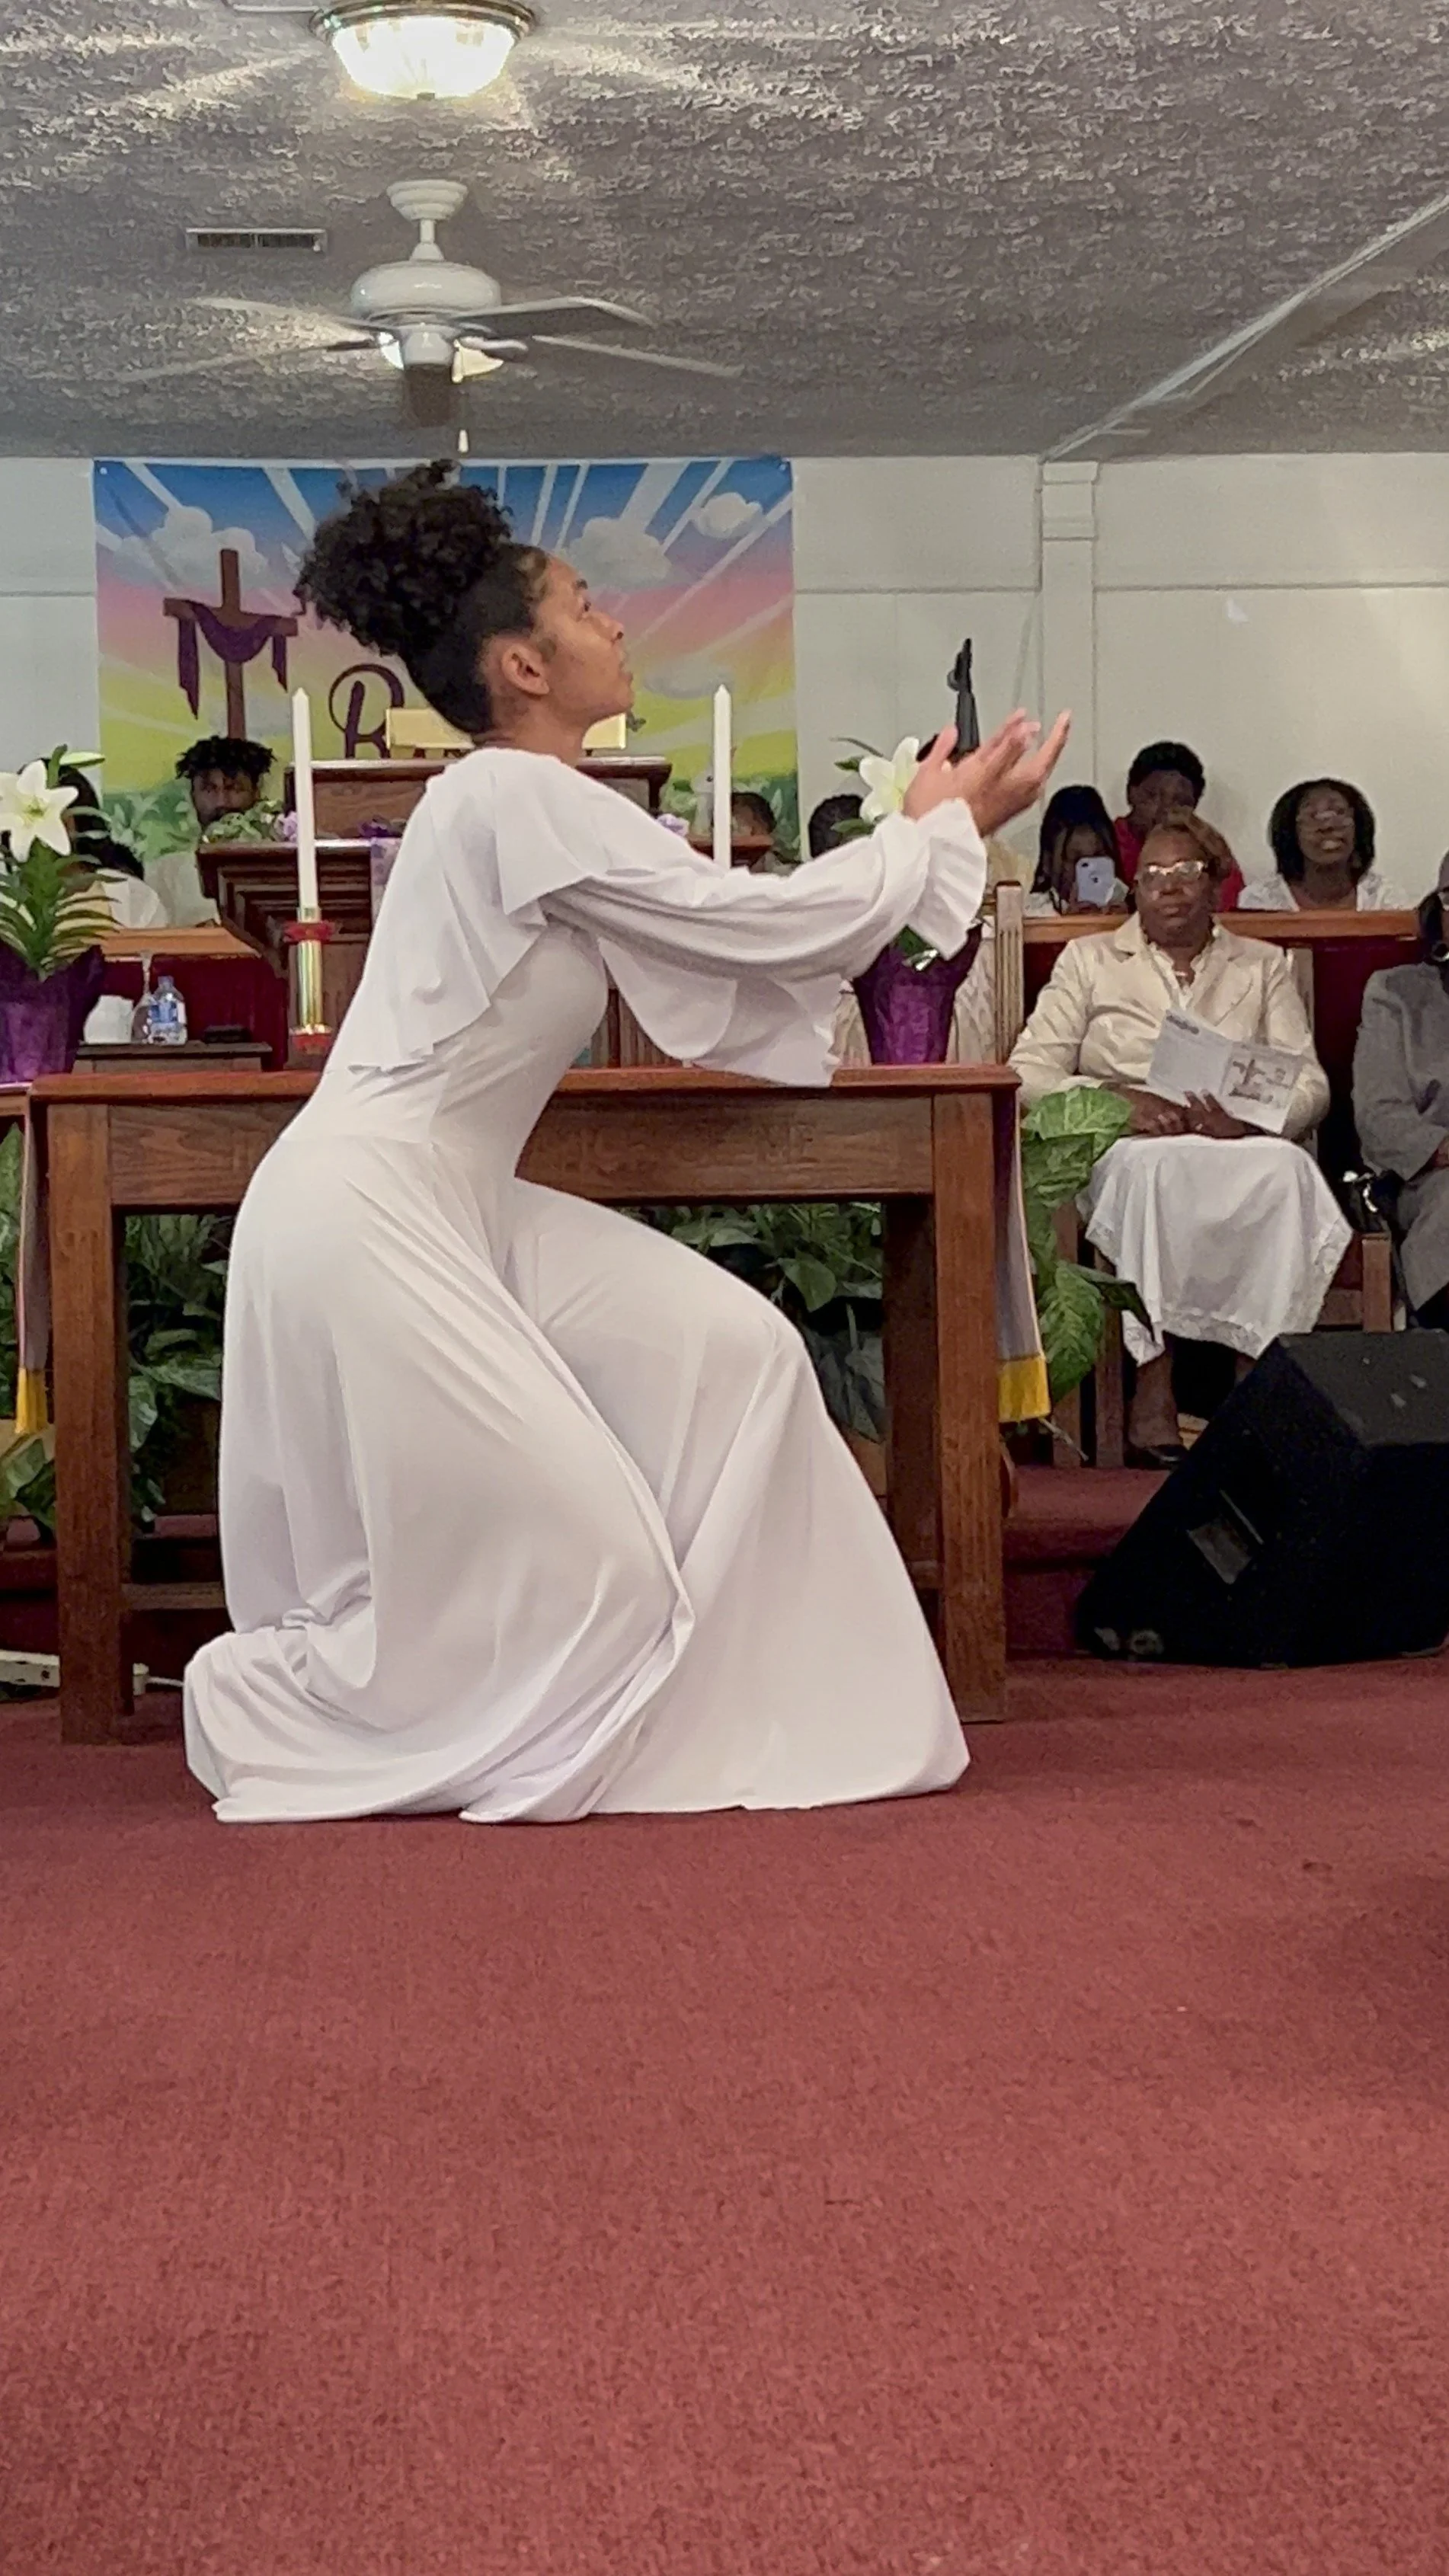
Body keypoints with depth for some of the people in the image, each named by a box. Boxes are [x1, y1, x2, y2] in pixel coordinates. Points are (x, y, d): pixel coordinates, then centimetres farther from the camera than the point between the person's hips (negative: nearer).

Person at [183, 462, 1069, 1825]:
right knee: (575, 1567, -6)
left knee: (727, 1352, 2)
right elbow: (773, 923, -14)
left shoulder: (544, 814, 12)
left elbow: (726, 975, 12)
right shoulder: (516, 797, -17)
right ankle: (257, 1699, 10)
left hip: (455, 1209, 10)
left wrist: (915, 834, 14)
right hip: (364, 1222, -10)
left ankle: (689, 1696, 9)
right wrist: (951, 825, 0)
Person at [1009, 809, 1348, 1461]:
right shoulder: (1090, 961, 19)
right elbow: (1028, 1074, 7)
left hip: (1240, 1147, 2)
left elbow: (1310, 1084, 12)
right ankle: (1152, 1386, -43)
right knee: (1153, 1167, -40)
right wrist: (1120, 1102, -12)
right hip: (1123, 1154, -1)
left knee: (1285, 1168, -36)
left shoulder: (1262, 967, 24)